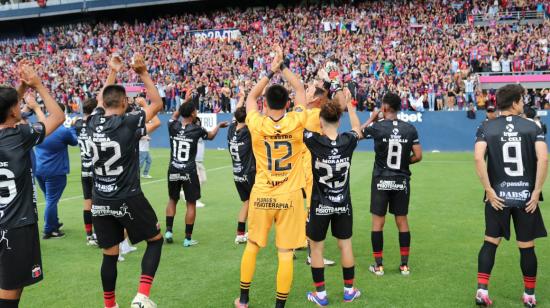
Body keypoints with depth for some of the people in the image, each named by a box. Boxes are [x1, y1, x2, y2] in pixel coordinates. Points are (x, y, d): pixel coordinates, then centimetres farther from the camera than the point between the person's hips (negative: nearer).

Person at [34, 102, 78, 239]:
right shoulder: (64, 131, -16)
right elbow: (75, 142, 3)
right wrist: (70, 128, 18)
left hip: (39, 169, 6)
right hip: (55, 171, -6)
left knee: (50, 199, 21)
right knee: (52, 201, 1)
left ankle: (54, 223, 35)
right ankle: (49, 231, 6)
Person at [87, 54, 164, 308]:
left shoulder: (94, 123, 1)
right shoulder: (129, 123, -13)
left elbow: (100, 100, 23)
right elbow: (157, 103, 0)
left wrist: (112, 72, 26)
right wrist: (143, 73, 1)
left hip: (100, 201, 5)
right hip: (128, 199, -5)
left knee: (109, 255, 15)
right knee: (156, 239, 14)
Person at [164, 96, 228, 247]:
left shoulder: (173, 126, -3)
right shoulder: (197, 129, -9)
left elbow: (174, 116, 23)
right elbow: (211, 136, 14)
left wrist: (184, 103, 29)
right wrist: (219, 125, 32)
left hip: (173, 171, 3)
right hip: (189, 172, -3)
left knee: (172, 200, 21)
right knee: (191, 204, 6)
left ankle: (168, 231, 16)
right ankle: (188, 238, 9)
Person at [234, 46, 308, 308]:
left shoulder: (257, 125, -9)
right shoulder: (296, 123, -10)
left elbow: (251, 96, 10)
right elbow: (300, 90, 7)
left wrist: (271, 71, 8)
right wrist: (282, 66, 8)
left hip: (261, 196, 2)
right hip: (290, 197, -1)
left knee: (252, 245, 18)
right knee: (285, 253, 4)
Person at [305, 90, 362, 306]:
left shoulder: (314, 141, -17)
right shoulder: (348, 141, -8)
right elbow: (357, 129, 15)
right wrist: (349, 104, 22)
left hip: (320, 206, -3)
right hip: (343, 205, 3)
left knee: (316, 248, 11)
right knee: (345, 245, 15)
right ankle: (349, 290, 26)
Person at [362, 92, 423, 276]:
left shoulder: (377, 127, -11)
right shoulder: (410, 129, -3)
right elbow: (418, 156, -2)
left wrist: (371, 118, 17)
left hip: (381, 180, -3)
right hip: (401, 181, 3)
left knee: (378, 222, 6)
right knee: (402, 221, 11)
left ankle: (378, 265, 10)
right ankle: (404, 264, 16)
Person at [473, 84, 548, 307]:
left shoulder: (486, 127, -1)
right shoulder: (532, 126, 0)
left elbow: (478, 158, -14)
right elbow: (543, 158, -12)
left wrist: (489, 191, -10)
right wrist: (537, 191, -7)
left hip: (498, 195, 1)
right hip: (526, 196, 0)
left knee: (490, 242, 12)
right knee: (527, 247, 11)